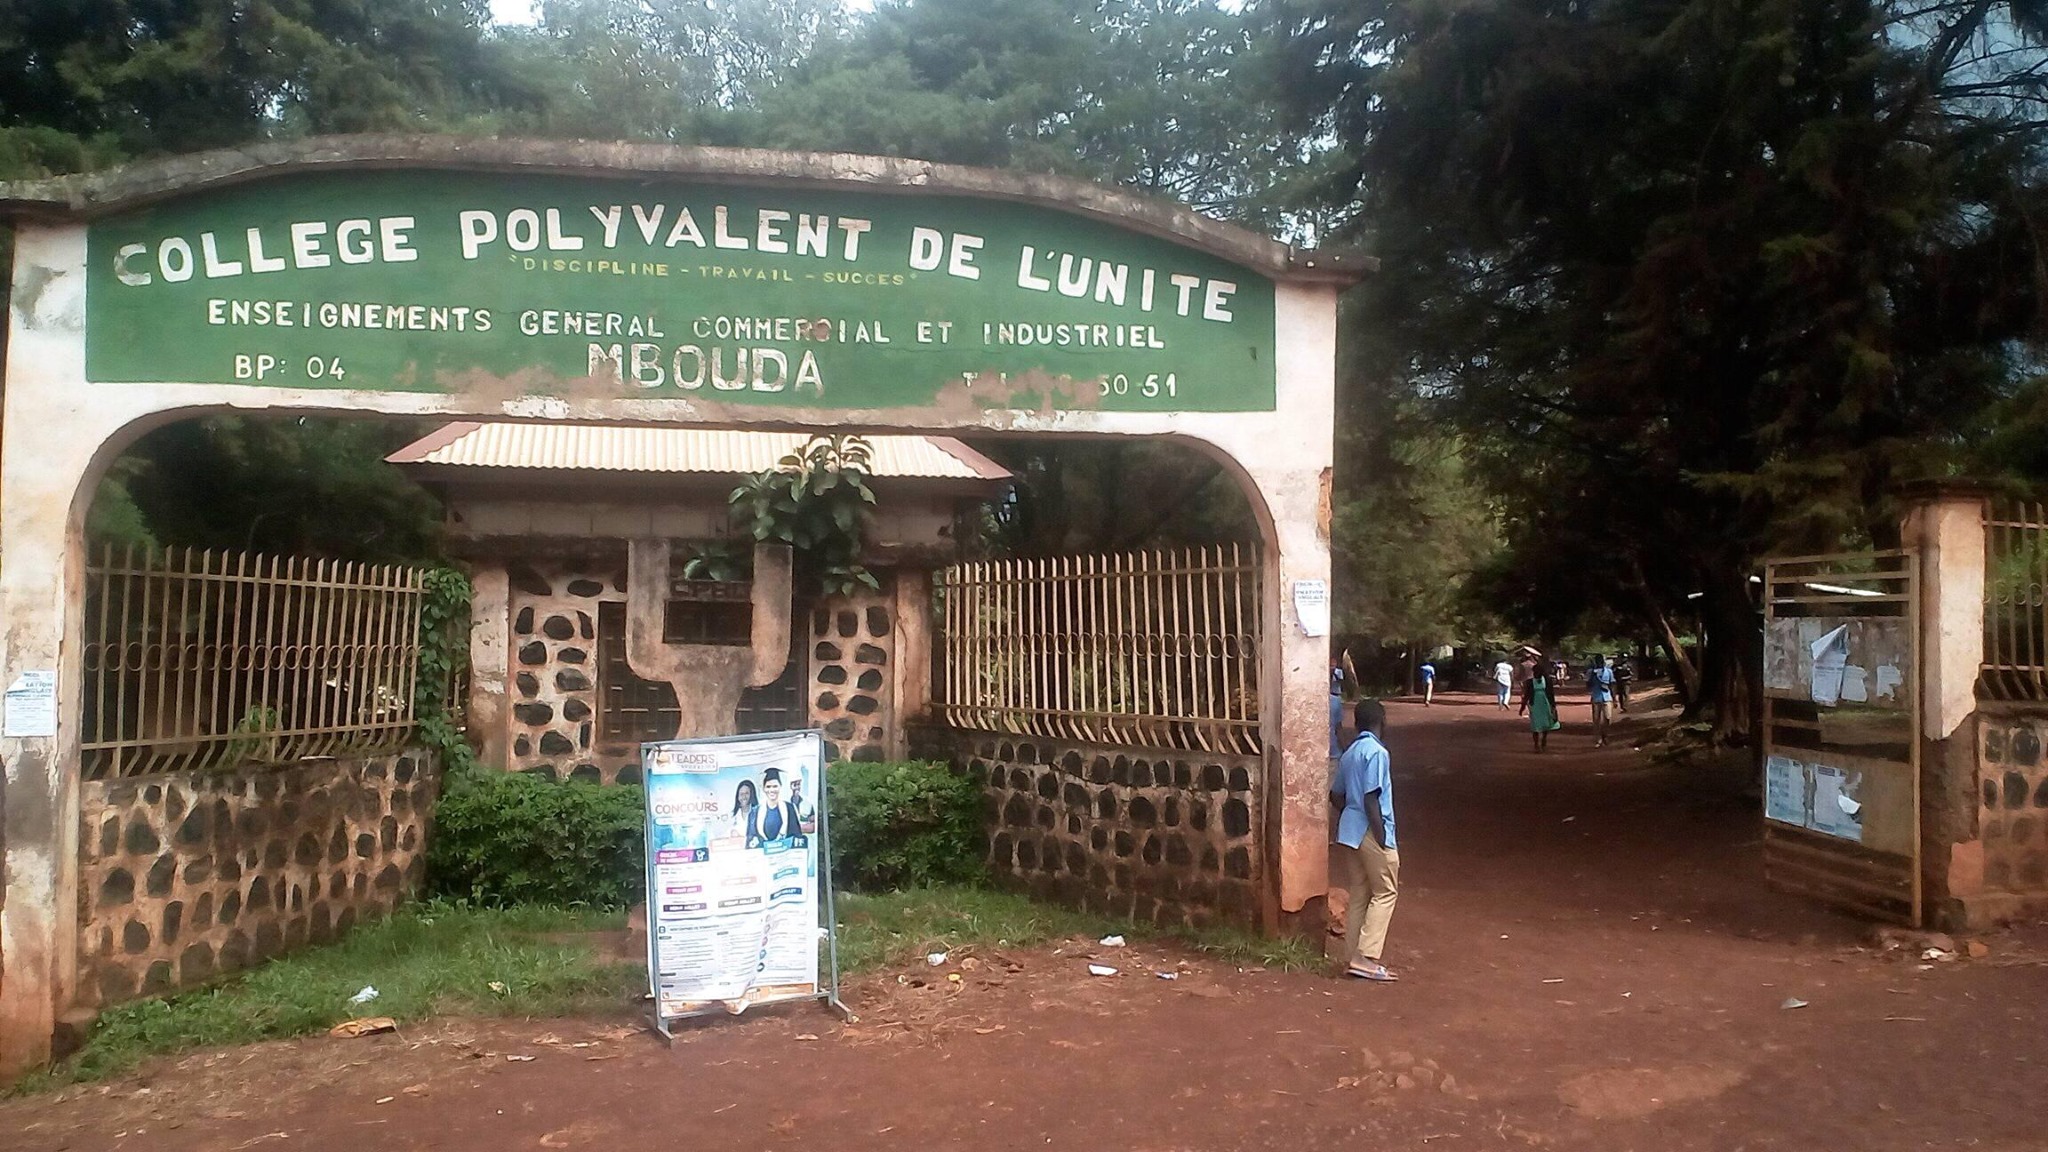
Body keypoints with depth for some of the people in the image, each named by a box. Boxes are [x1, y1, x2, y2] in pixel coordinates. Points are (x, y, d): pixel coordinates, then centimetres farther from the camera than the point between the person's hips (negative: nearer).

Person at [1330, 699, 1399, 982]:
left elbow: (1336, 796, 17)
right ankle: (1365, 958, -3)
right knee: (1385, 892, 1)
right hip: (1371, 831, -8)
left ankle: (1356, 959, 14)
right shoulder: (1377, 752, -14)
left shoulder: (1349, 753, 12)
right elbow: (1371, 800, -20)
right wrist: (1383, 839, -17)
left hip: (1348, 831, 8)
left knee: (1358, 894, 12)